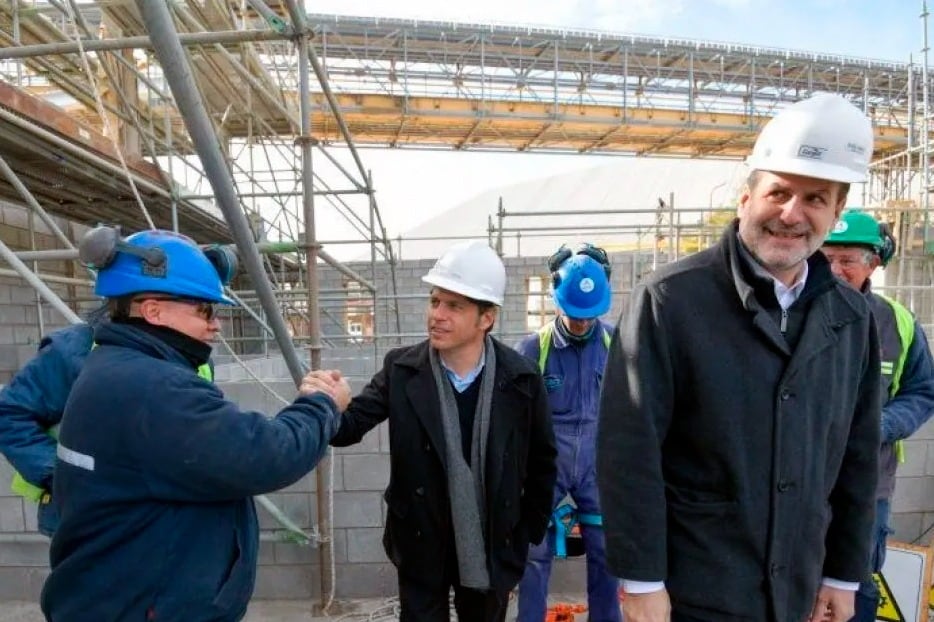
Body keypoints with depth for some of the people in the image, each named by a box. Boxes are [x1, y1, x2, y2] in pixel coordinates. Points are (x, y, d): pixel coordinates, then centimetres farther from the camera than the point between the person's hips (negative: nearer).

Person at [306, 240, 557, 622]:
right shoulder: (402, 369, -13)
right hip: (420, 547, 0)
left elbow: (542, 461, -2)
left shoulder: (521, 379, -14)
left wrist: (529, 536, 3)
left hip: (491, 548, 1)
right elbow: (351, 426, -13)